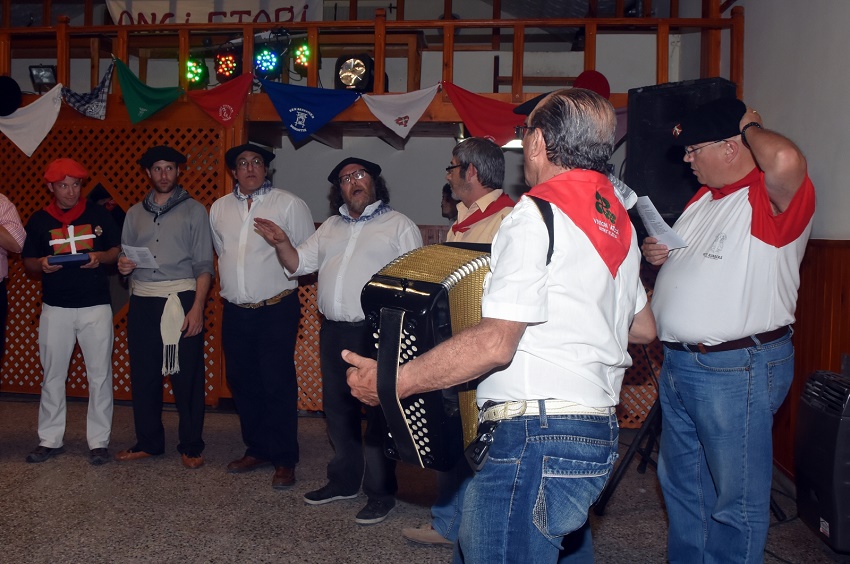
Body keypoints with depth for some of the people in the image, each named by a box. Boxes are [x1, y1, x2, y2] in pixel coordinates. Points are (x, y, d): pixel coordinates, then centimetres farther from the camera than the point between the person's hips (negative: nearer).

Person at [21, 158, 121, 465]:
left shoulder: (98, 214, 3)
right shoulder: (39, 220, 6)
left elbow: (118, 250, 8)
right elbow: (28, 263, 10)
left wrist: (100, 257, -12)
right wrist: (41, 265, -12)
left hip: (96, 306, -1)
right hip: (55, 308, 1)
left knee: (99, 375, 1)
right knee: (52, 376, 8)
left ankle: (99, 441, 10)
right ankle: (50, 440, 20)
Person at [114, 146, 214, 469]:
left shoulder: (193, 210, 3)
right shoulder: (135, 214, 15)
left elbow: (204, 265, -2)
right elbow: (125, 258, 19)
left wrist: (197, 308, -12)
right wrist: (123, 266, -5)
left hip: (180, 300, -4)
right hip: (142, 302, 4)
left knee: (187, 377, -1)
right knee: (143, 375, 8)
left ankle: (191, 447, 10)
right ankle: (148, 442, 23)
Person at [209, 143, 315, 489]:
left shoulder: (289, 204, -4)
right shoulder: (219, 208, 11)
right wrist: (234, 279, 15)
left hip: (276, 309, -5)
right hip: (235, 311, 5)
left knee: (278, 385, -4)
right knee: (241, 382, 12)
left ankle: (284, 460, 8)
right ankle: (257, 450, 28)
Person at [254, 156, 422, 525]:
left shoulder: (399, 225, 0)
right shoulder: (331, 227, 18)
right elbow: (299, 263, 19)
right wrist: (281, 243, -2)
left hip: (377, 332, -6)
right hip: (334, 331, 6)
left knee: (378, 413, -1)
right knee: (337, 408, 14)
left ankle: (381, 491, 10)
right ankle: (344, 481, 30)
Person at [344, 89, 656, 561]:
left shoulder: (537, 214, -13)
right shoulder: (619, 222, 13)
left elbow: (494, 344, -21)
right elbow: (645, 328, 23)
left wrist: (391, 382, -15)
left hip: (536, 438, -9)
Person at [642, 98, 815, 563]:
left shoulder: (771, 196, -15)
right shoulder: (703, 198, 14)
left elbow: (786, 160, -39)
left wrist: (750, 126, -17)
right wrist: (655, 252, 5)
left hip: (737, 370, -10)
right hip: (678, 363, 10)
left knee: (736, 499, 4)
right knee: (682, 486, 22)